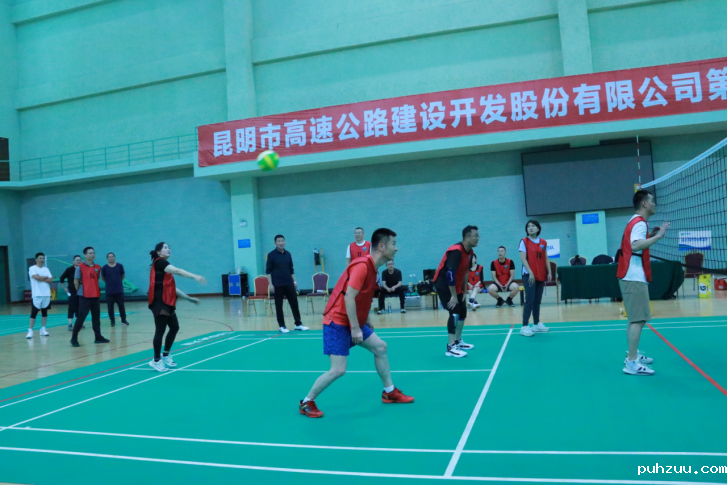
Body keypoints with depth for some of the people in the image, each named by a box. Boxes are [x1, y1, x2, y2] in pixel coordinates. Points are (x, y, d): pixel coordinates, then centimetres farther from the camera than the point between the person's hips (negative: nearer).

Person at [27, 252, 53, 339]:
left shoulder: (46, 269, 12)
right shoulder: (32, 268, -3)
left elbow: (51, 280, 1)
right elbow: (36, 277, -19)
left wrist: (41, 279, -11)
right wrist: (46, 277, -4)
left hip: (46, 294, 5)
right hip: (36, 294, -5)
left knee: (44, 312, 8)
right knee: (34, 312, -5)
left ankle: (43, 329, 15)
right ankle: (30, 331, 0)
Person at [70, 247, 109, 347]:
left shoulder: (98, 267, 7)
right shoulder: (80, 267, -8)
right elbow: (76, 281, -2)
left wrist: (95, 290, 9)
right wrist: (80, 291, 5)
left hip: (95, 296, 5)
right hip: (84, 296, -5)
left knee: (96, 317, 9)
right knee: (81, 317, -6)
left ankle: (98, 337, 17)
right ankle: (74, 338, 3)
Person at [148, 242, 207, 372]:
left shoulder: (164, 265, 20)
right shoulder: (159, 262, -8)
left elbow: (171, 287, 21)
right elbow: (177, 271, -26)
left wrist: (188, 298, 20)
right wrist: (195, 277, -37)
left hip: (167, 302, 10)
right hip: (159, 302, -10)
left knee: (174, 327, 14)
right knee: (160, 330, -7)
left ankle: (165, 355, 27)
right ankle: (156, 360, 5)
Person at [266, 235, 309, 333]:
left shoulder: (288, 254, 9)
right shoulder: (271, 255, -4)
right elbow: (268, 271, -5)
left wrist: (294, 281, 12)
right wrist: (270, 284, -11)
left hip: (289, 283, 4)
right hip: (277, 284, -4)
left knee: (294, 303, 3)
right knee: (279, 306, 2)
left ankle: (298, 324, 11)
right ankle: (281, 326, 10)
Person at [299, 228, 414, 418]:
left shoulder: (371, 267, 9)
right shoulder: (362, 265, -21)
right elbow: (349, 297, -26)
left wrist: (366, 321, 14)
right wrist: (355, 328, -24)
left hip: (353, 322, 10)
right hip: (338, 323, -10)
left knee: (380, 347, 13)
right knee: (338, 370, -11)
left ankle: (390, 393, 26)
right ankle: (306, 403, 8)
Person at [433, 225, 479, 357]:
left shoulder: (469, 252, 3)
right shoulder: (456, 251, -26)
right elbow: (450, 274, -30)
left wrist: (464, 292, 12)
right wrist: (453, 296, -25)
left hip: (456, 286, 10)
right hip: (444, 285, -10)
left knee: (463, 311, 13)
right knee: (454, 313, -17)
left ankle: (458, 341, 27)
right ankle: (451, 347, -13)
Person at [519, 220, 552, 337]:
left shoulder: (543, 242, 10)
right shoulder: (524, 241, -5)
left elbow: (546, 258, 14)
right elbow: (523, 259, -11)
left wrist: (549, 272, 6)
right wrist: (530, 273, -18)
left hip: (541, 275, 5)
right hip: (529, 275, -5)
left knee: (537, 300, 12)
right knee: (530, 300, -10)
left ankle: (537, 324, 22)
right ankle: (524, 326, -8)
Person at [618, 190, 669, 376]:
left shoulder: (635, 222, 17)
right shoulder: (640, 223, -14)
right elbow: (636, 245, -31)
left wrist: (651, 236, 14)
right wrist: (658, 236, -31)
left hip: (631, 276, 11)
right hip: (635, 277, -11)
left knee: (634, 318, 17)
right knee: (638, 320, -11)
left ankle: (633, 355, 25)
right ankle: (632, 363, -12)